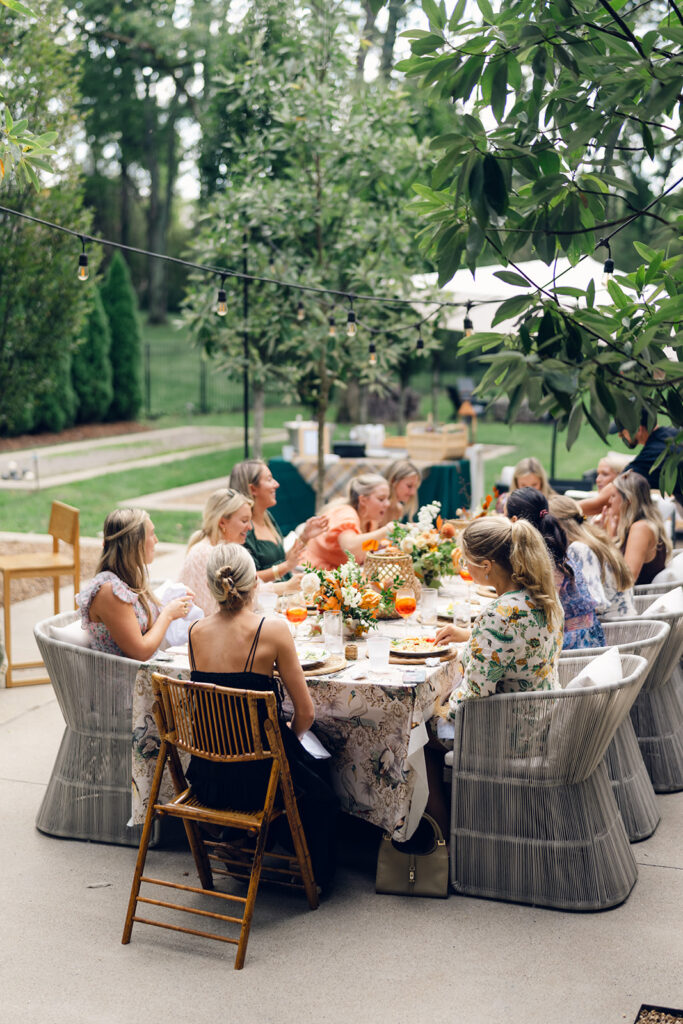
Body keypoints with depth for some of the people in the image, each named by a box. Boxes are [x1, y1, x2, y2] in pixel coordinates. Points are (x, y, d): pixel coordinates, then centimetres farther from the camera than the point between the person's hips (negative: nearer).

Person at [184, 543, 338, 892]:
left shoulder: (196, 632, -4)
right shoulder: (272, 630, -17)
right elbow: (305, 713, -10)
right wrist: (288, 735, 10)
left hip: (206, 777, 5)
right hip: (256, 779, -5)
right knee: (319, 792, 28)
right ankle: (315, 874, 43)